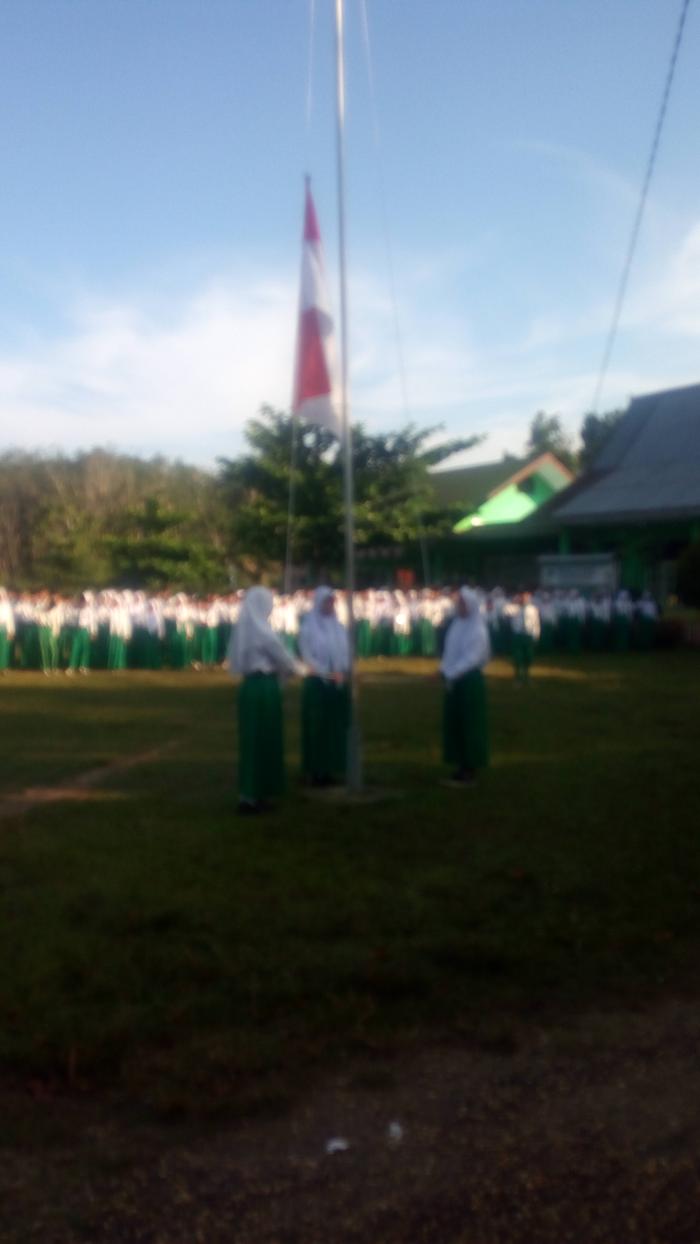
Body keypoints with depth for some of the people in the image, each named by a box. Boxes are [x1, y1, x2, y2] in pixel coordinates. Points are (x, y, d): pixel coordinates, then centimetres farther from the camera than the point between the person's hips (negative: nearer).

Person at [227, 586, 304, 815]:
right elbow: (280, 654, -8)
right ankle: (251, 797, 3)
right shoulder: (260, 627, -15)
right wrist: (298, 668, 12)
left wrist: (285, 669, 18)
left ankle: (251, 794, 21)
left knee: (253, 739, 14)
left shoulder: (245, 627, 9)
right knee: (261, 740, -1)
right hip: (264, 687, -8)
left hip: (251, 685, 8)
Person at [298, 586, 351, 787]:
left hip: (339, 684, 5)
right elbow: (307, 655, -9)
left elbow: (345, 652, 10)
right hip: (317, 683, -5)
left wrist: (341, 672, -7)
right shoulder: (308, 627, -5)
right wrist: (327, 674, -15)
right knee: (318, 728, -2)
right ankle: (316, 772, 3)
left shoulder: (339, 627, 10)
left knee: (337, 727, 6)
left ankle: (332, 769, 14)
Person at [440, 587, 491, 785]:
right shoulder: (456, 624, 9)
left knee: (470, 723, 0)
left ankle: (471, 768, 7)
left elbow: (472, 657, -17)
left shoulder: (477, 629, -11)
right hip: (453, 680, 7)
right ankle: (462, 766, 18)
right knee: (453, 722, 9)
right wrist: (445, 670, -1)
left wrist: (453, 674, -20)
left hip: (470, 680, -7)